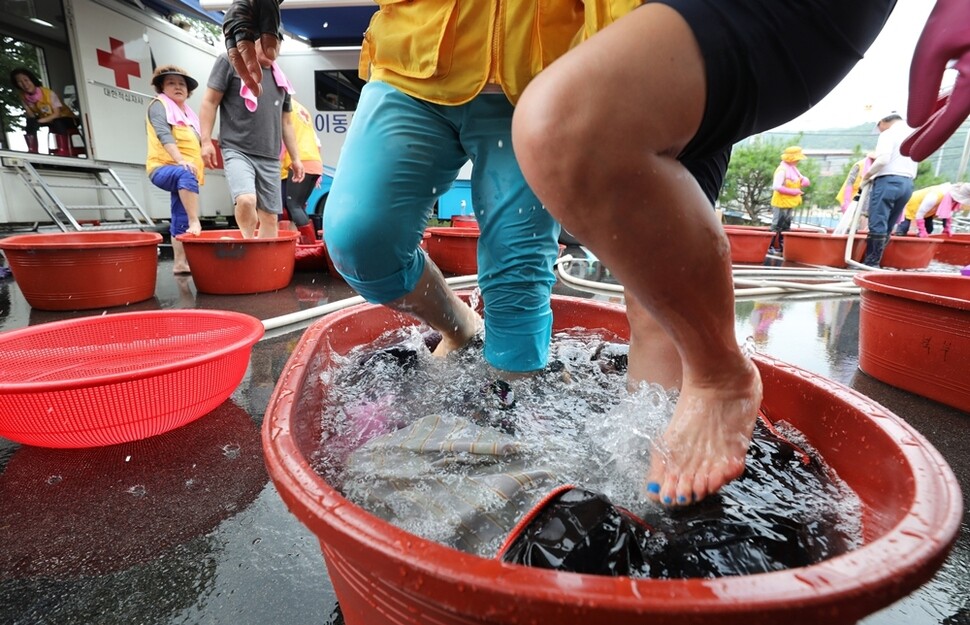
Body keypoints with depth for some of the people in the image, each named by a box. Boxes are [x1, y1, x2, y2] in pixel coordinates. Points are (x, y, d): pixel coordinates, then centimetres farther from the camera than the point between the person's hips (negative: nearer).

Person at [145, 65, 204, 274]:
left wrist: (198, 169, 18)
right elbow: (164, 135, -17)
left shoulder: (188, 113, 22)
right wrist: (180, 160, -31)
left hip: (185, 173, 7)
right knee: (185, 174, -40)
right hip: (163, 168, -7)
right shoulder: (159, 104, 1)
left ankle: (180, 262, 3)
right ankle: (194, 222, -45)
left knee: (180, 219, 3)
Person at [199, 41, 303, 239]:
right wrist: (206, 141, -7)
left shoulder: (280, 78, 20)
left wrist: (295, 158, 20)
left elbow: (286, 121, 24)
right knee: (246, 199, -28)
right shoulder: (230, 61, 5)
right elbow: (210, 101, 2)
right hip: (238, 150, -5)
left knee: (270, 216, 1)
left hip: (270, 157, 5)